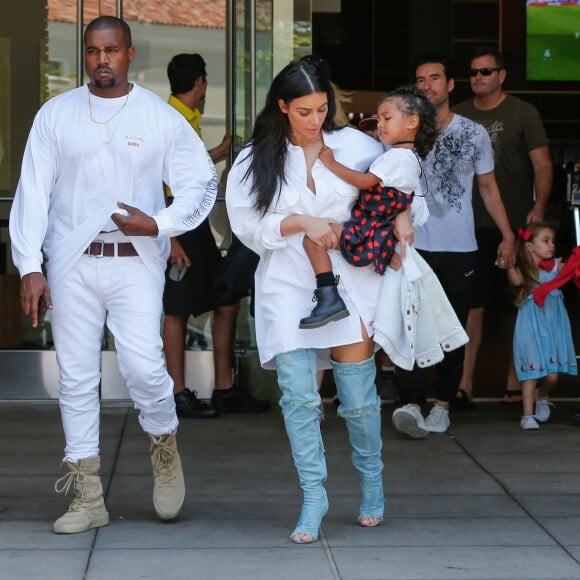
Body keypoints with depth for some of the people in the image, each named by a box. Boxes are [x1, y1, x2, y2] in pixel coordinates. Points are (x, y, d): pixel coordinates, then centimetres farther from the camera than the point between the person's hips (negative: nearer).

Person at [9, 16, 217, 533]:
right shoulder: (56, 114, 6)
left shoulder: (160, 118, 3)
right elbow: (33, 193, 4)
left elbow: (202, 182, 7)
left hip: (136, 262, -2)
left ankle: (165, 447, 18)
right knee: (76, 379, 3)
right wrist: (30, 267, -4)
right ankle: (87, 498, 12)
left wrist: (159, 224, -9)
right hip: (72, 263, 2)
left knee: (144, 368, -14)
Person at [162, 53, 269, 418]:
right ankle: (179, 396, 5)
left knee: (228, 302, 10)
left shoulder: (190, 119, 15)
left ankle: (226, 390, 16)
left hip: (197, 220, 10)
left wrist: (220, 153, 40)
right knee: (178, 310, -2)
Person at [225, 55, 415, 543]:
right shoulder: (255, 161, 3)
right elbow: (246, 223, -3)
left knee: (359, 396, 2)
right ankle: (314, 496, 1)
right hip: (288, 287, 0)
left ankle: (372, 479, 26)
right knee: (298, 397, -8)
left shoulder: (355, 145, 3)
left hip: (349, 280, 0)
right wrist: (301, 222, -13)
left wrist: (403, 214, -1)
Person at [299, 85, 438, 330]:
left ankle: (329, 298, -28)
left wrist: (331, 162, -11)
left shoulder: (397, 157, -14)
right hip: (383, 237, 11)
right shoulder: (410, 156, 18)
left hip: (368, 237, -11)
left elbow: (365, 181, -18)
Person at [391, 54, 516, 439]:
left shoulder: (474, 133, 6)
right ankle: (412, 404, -20)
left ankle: (442, 405, 13)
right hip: (414, 246, -1)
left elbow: (489, 189, 11)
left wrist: (508, 235, 4)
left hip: (459, 248, 1)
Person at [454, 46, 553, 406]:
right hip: (471, 227, 2)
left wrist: (539, 207, -15)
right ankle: (464, 383, 2)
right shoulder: (458, 116, 10)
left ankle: (515, 383, 11)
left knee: (520, 307, 4)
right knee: (471, 307, 0)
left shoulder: (523, 113, 0)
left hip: (515, 227, -2)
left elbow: (542, 164, -3)